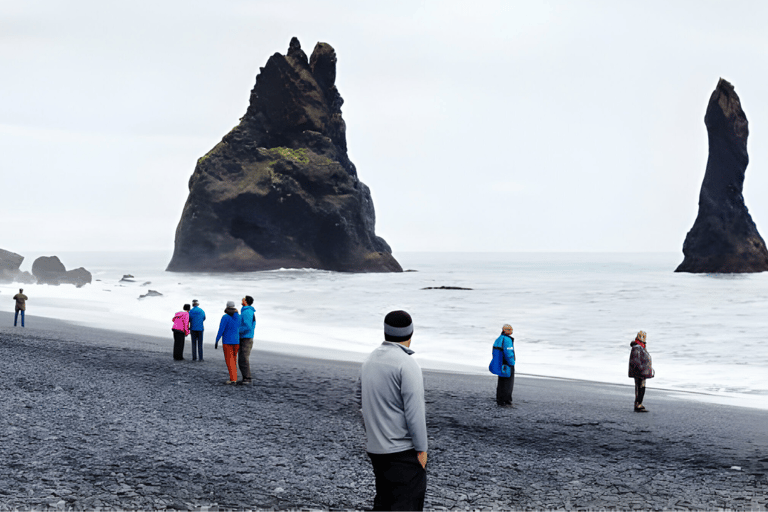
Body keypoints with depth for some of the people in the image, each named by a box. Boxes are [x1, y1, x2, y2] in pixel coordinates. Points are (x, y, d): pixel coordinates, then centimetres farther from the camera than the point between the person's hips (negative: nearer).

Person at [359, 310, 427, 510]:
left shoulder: (369, 361, 8)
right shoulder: (407, 365, -17)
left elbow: (362, 401, 18)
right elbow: (414, 411, -20)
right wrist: (421, 449, -13)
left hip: (375, 447, 8)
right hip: (403, 449, -8)